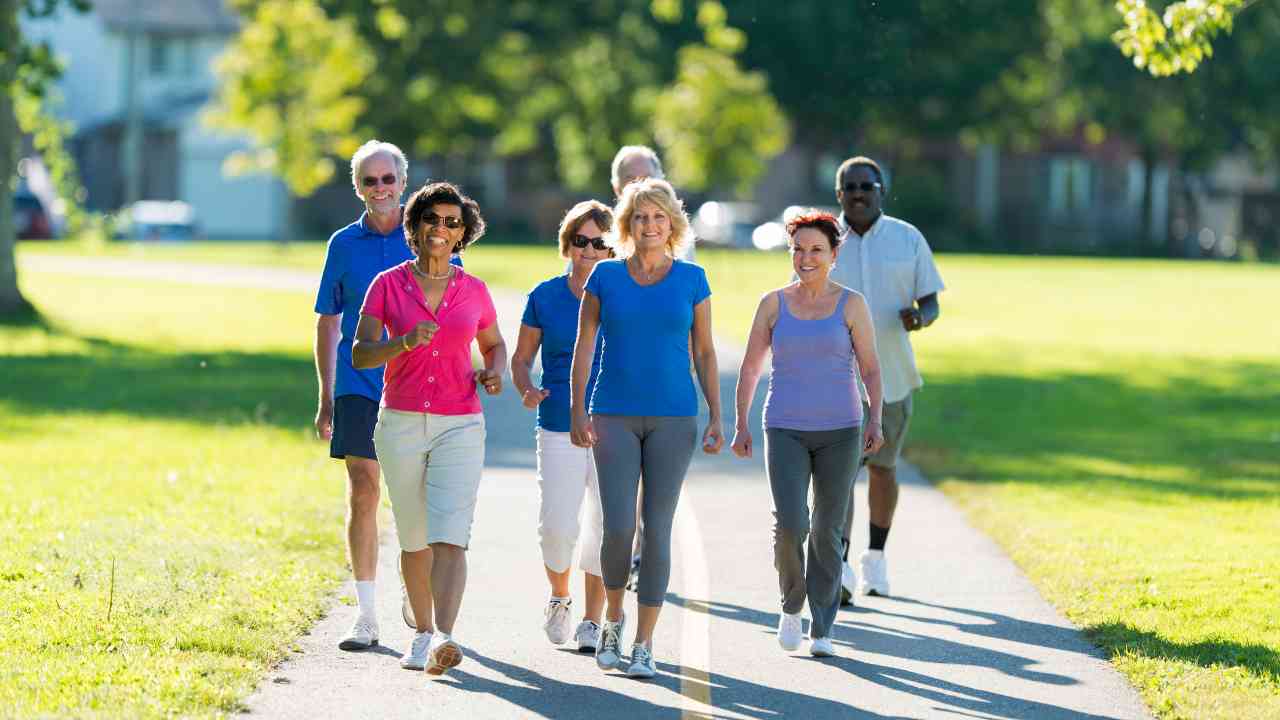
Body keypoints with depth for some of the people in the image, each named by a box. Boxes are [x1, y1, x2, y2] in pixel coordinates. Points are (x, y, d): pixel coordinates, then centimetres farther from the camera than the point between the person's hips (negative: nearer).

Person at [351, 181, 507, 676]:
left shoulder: (474, 292, 3)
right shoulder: (388, 285, 0)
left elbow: (495, 344, 20)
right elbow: (359, 355, -7)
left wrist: (494, 374, -3)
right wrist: (404, 342, -25)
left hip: (459, 428, -1)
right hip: (400, 425, 1)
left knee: (449, 537, -17)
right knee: (414, 538, 13)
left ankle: (444, 640, -30)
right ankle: (423, 632, 31)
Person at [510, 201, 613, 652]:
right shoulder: (545, 296, 4)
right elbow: (521, 358, 11)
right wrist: (527, 390, -9)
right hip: (559, 428, 0)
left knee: (605, 527, -1)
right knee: (557, 526, -8)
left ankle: (593, 620, 12)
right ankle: (559, 598, 21)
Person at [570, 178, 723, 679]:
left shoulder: (691, 280, 4)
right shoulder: (605, 276, 3)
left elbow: (705, 353, 7)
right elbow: (583, 346, 4)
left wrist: (716, 417, 0)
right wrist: (577, 411, -5)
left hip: (673, 419, 0)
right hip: (615, 416, 0)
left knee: (657, 529, -2)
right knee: (618, 527, -10)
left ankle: (644, 644, 4)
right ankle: (612, 617, 17)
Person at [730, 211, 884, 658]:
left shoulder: (851, 305, 0)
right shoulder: (773, 304, 4)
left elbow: (871, 370, 2)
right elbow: (750, 368, 10)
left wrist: (875, 420, -12)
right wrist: (741, 425, 4)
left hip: (839, 432, 0)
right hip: (786, 432, 0)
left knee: (828, 532, 3)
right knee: (790, 524, -15)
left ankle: (822, 629, 14)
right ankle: (792, 604, 11)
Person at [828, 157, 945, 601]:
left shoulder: (908, 239, 1)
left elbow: (931, 302, 3)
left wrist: (920, 317, -18)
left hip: (891, 375, 2)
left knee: (882, 466, 13)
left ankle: (875, 559, 29)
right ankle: (839, 569, -19)